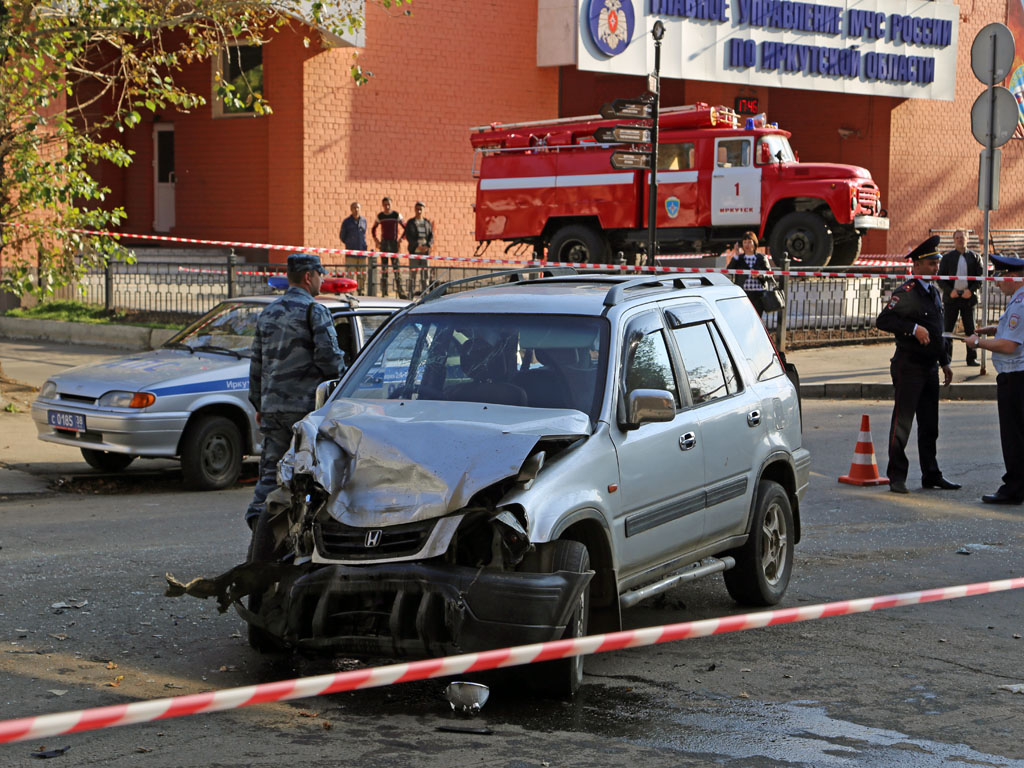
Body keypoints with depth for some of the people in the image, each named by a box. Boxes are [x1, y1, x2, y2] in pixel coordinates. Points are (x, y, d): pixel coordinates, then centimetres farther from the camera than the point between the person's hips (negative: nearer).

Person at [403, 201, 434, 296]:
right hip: (414, 251, -3)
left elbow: (431, 237, 6)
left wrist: (427, 246, -12)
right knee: (413, 272, -5)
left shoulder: (427, 223, 11)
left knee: (425, 272, 2)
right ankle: (411, 293, -2)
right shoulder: (410, 223, 3)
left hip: (425, 250, 3)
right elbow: (408, 236, -6)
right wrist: (418, 246, -17)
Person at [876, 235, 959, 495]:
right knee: (902, 422, -3)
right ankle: (896, 476, 3)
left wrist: (944, 362, 21)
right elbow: (883, 321, -21)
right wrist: (914, 328, -27)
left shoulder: (934, 292, 15)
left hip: (930, 367, 8)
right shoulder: (906, 293, -12)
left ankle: (931, 475, 19)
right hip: (909, 367, -8)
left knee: (930, 424, 12)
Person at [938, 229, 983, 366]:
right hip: (951, 297, 0)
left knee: (970, 329, 4)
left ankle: (972, 358, 11)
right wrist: (949, 291, -12)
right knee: (947, 329, 0)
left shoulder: (974, 257, 7)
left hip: (968, 297, 0)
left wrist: (971, 290, -12)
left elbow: (980, 277, 3)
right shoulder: (947, 258, 6)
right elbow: (940, 278, 3)